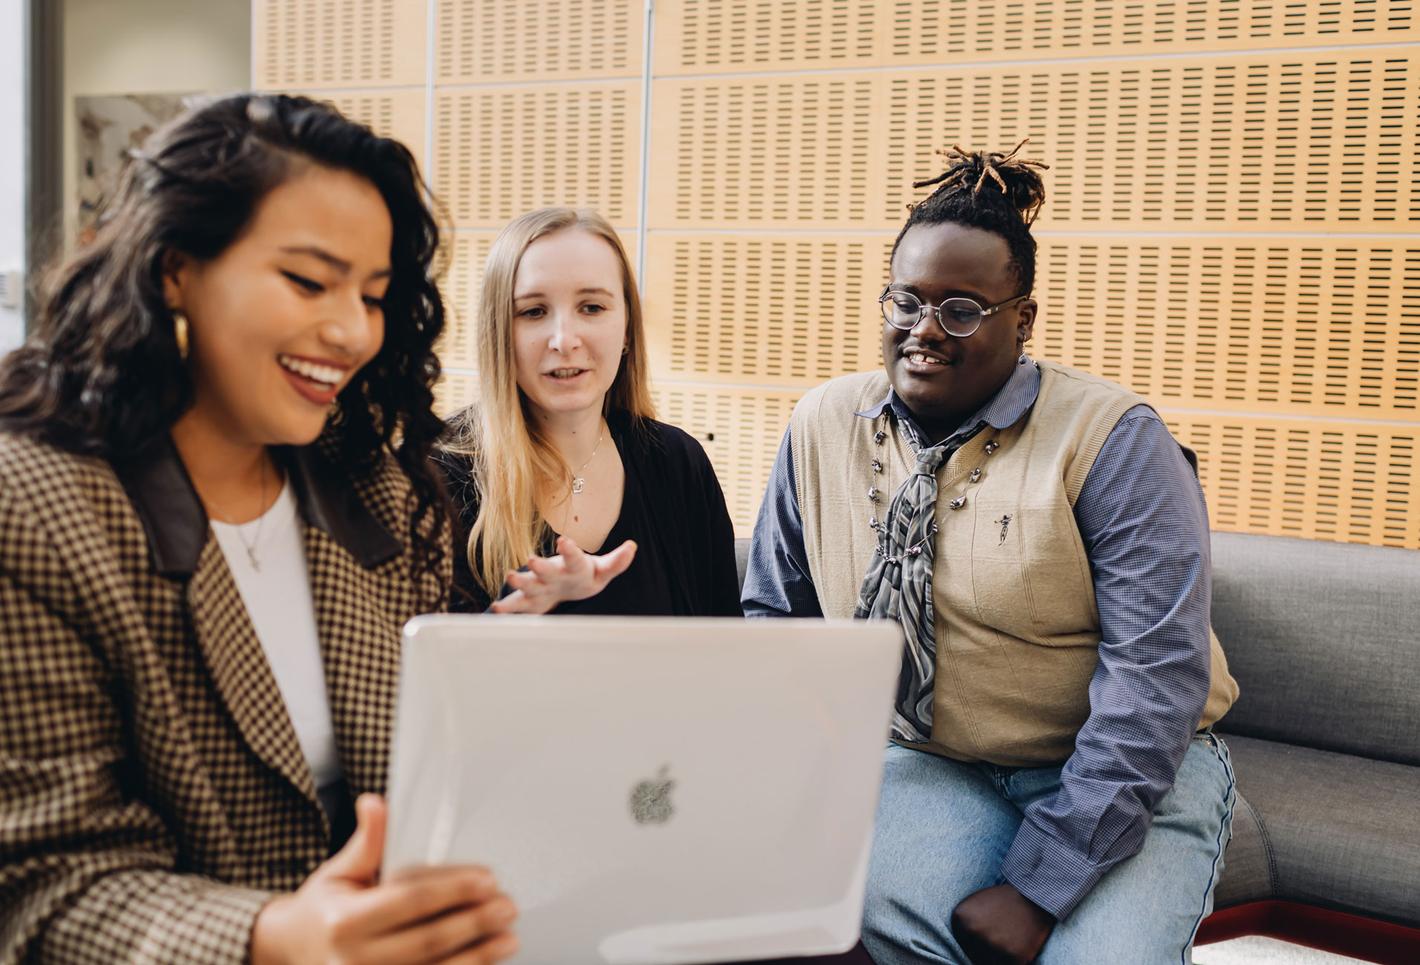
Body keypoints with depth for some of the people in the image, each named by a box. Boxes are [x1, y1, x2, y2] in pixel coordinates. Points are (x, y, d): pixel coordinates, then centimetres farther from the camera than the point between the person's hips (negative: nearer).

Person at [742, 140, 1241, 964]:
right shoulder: (825, 426, 1)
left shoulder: (1111, 439, -11)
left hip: (1132, 768, -1)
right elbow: (773, 615, 12)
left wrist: (1038, 887, -21)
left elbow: (1155, 673, -17)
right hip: (932, 764, 2)